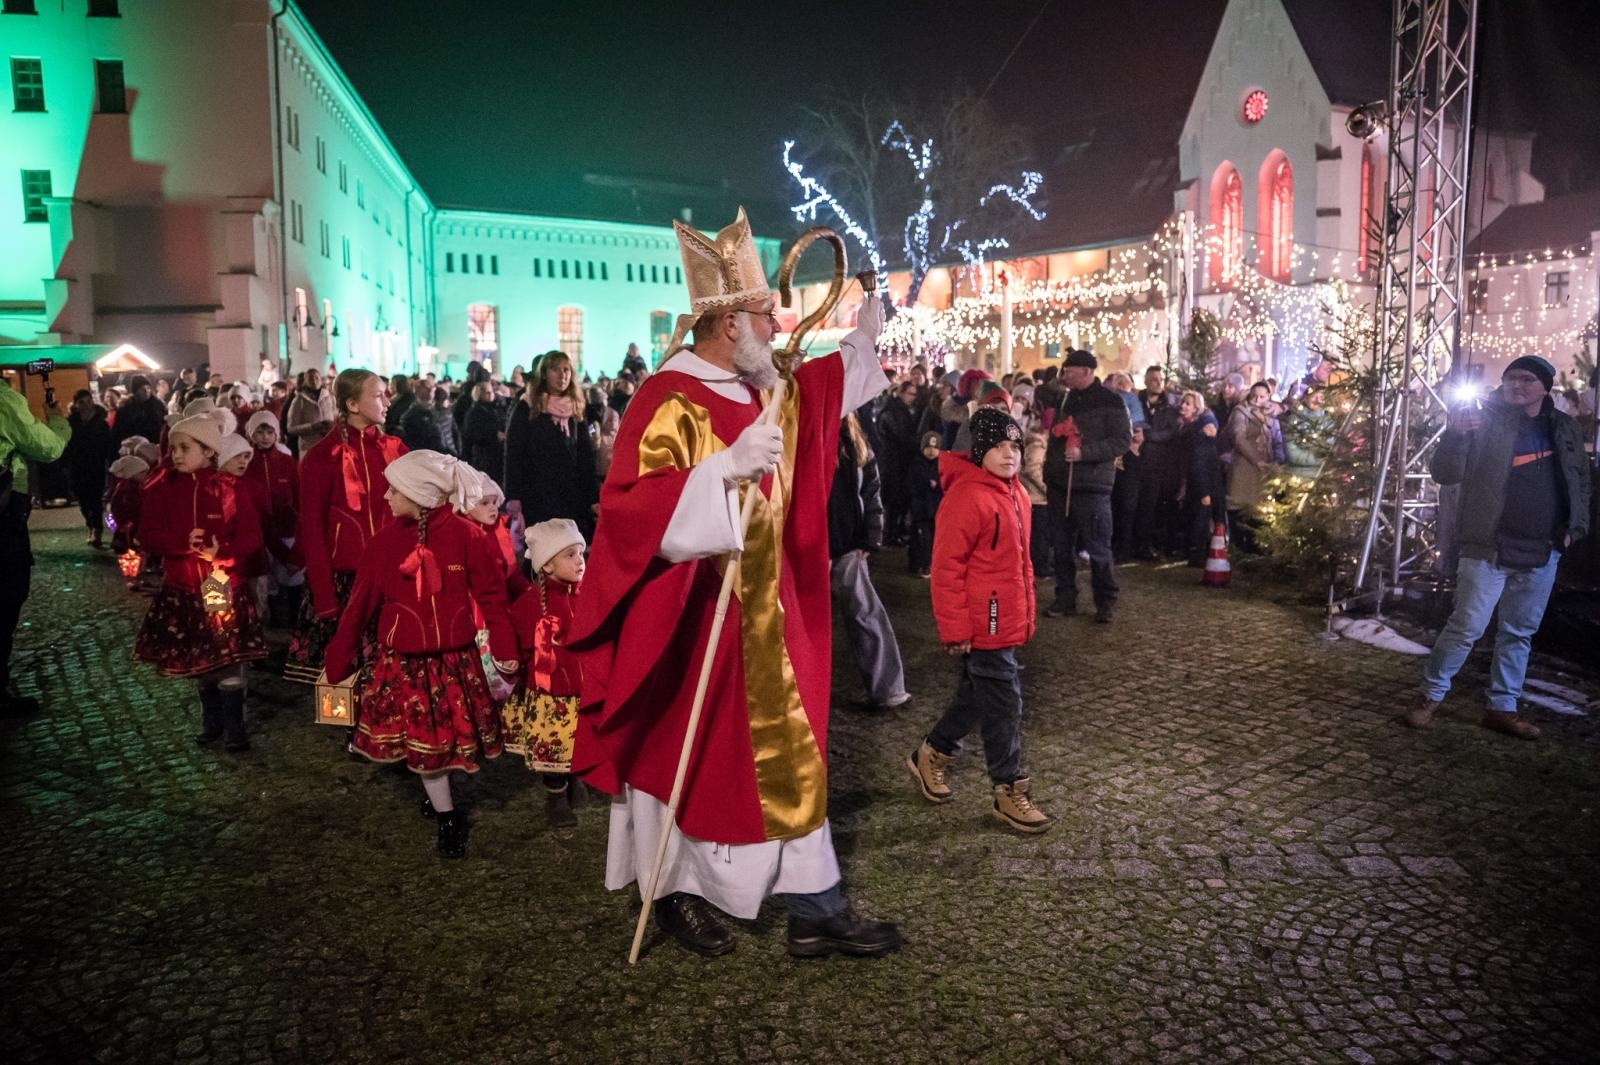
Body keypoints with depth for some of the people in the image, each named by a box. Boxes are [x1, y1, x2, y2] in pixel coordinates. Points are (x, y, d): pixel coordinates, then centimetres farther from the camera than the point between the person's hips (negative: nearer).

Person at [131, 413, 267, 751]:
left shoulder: (230, 489, -6)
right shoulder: (160, 489, 0)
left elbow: (252, 537, -7)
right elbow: (148, 536, -6)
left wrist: (222, 550, -24)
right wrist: (183, 543, -24)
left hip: (225, 586, -3)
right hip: (180, 589, 3)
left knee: (230, 660, -2)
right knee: (198, 661, 14)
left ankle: (234, 728, 10)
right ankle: (211, 721, 30)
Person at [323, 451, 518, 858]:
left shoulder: (467, 535, -12)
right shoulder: (386, 539, -5)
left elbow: (492, 597, -7)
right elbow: (360, 603, 0)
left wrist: (505, 651, -6)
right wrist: (339, 655, 3)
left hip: (455, 658, -2)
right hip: (402, 661, 2)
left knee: (449, 736, 9)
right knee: (420, 740, 7)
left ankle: (437, 795, 34)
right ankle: (447, 819, 23)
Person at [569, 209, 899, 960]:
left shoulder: (762, 395, 9)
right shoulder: (669, 403, -19)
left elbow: (820, 387, 33)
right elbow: (626, 509, -30)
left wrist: (863, 339, 33)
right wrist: (725, 467, -39)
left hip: (764, 620, 9)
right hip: (694, 622, -8)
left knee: (786, 755, 11)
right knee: (691, 756, 7)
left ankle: (816, 909, 23)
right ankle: (677, 893, 30)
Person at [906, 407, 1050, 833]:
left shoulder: (1015, 493, 10)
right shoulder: (967, 495, -19)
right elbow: (946, 567, -20)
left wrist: (1026, 612, 21)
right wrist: (955, 629, -19)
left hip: (1009, 620, 9)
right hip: (982, 624, -9)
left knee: (977, 696, 20)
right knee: (1003, 704, -1)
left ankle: (931, 755, 37)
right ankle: (1010, 792, 12)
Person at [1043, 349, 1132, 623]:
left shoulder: (1109, 401, -6)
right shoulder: (1067, 399, 15)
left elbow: (1123, 441, -13)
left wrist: (1084, 452, -21)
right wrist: (1050, 467, 11)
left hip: (1091, 487, -7)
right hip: (1060, 484, 7)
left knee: (1098, 548, -2)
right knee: (1061, 547, 9)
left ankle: (1105, 603, 9)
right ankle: (1065, 599, 19)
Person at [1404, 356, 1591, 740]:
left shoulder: (1564, 427, 9)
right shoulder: (1484, 422, -6)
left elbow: (1581, 479, 20)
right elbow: (1445, 474, -13)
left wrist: (1575, 526, 9)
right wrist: (1455, 434, -30)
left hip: (1542, 552, 5)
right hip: (1489, 548, -5)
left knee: (1520, 633, 11)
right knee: (1467, 627, -5)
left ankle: (1503, 707, 21)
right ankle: (1430, 695, 10)